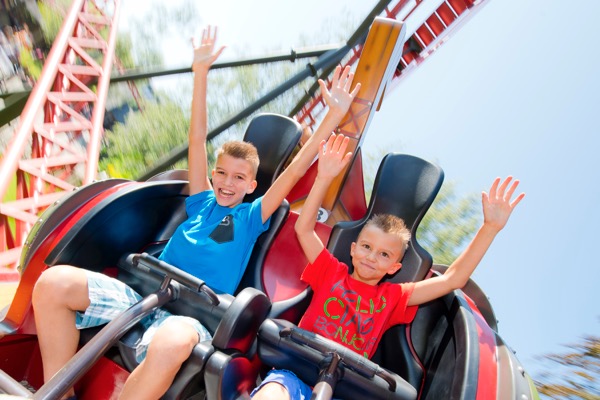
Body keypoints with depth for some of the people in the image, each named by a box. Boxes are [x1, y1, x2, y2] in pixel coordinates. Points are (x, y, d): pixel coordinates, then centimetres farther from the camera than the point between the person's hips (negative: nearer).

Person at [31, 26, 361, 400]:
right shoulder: (202, 202, 14)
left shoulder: (251, 217, 7)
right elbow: (197, 139, 10)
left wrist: (335, 114, -4)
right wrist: (201, 72, 8)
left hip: (193, 314, -3)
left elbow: (295, 171, 0)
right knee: (55, 281, -19)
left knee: (172, 342, -41)